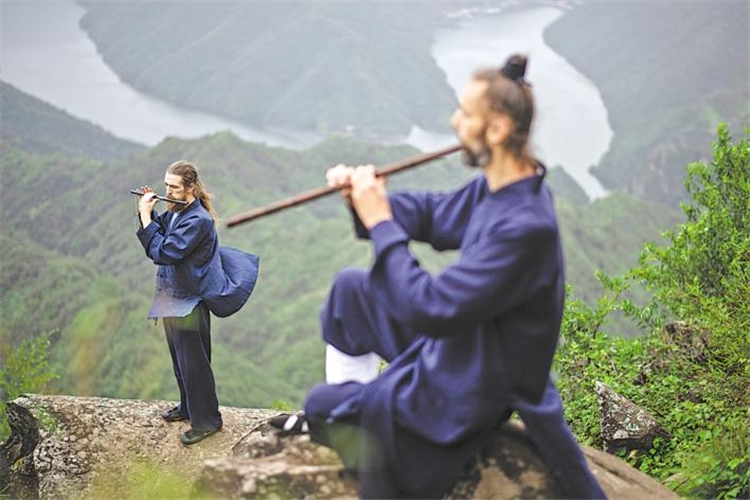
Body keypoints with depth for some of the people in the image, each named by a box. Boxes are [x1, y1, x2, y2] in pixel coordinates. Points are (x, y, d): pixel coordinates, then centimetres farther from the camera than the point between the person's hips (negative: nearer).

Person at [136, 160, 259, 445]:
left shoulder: (198, 220, -24)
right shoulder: (175, 211, 2)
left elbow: (163, 252, -28)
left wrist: (145, 216, -23)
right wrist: (148, 211, -4)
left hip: (189, 301, -9)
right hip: (172, 296, 9)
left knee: (193, 363, 1)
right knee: (179, 359, 21)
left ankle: (206, 421, 14)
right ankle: (188, 407, 38)